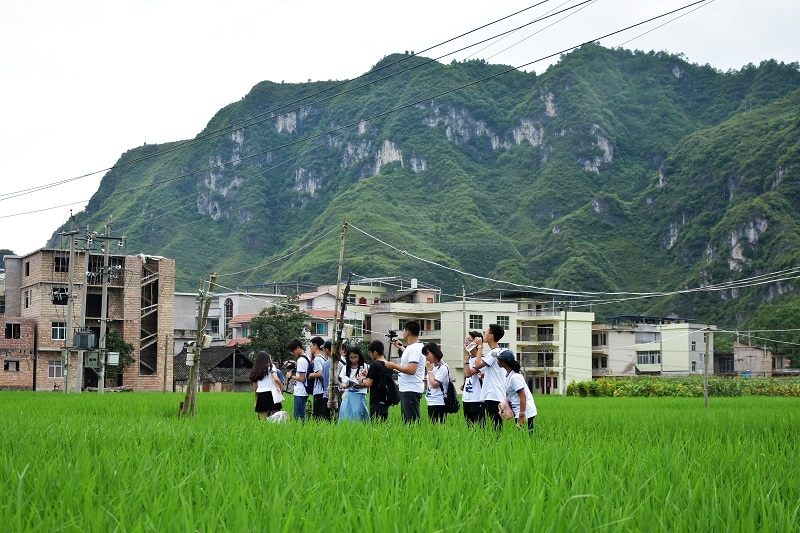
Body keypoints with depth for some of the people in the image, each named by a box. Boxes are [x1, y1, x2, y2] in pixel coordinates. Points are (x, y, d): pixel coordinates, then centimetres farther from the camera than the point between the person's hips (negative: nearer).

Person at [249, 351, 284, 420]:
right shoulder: (271, 367, 2)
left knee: (263, 420, 4)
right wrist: (282, 387, 1)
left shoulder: (255, 371, 13)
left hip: (261, 396, 3)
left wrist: (256, 401, 20)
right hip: (271, 394, -3)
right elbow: (276, 379, -15)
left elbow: (255, 388, 13)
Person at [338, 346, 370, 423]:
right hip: (348, 395, 3)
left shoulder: (364, 367, 1)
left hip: (359, 396, -2)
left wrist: (361, 385, -18)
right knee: (345, 414, -6)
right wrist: (346, 385, -14)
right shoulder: (346, 368, 9)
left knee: (357, 414, -10)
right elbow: (343, 384, 9)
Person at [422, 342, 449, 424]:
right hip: (431, 403, 9)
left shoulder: (443, 368, -11)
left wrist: (429, 370, -9)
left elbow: (434, 384, -16)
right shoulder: (433, 366, 15)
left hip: (438, 404, -9)